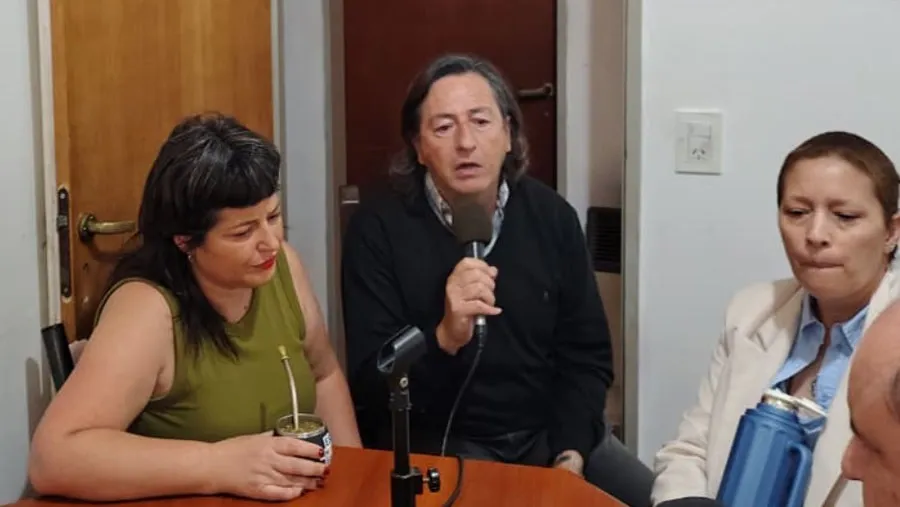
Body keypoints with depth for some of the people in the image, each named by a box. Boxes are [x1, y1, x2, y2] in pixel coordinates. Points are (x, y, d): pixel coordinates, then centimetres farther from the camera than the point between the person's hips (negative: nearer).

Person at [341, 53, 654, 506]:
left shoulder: (552, 216, 1)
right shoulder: (378, 229, -11)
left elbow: (586, 354, 7)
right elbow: (370, 388, -14)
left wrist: (571, 451, -8)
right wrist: (445, 337, -32)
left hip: (546, 432, 4)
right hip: (434, 444, -4)